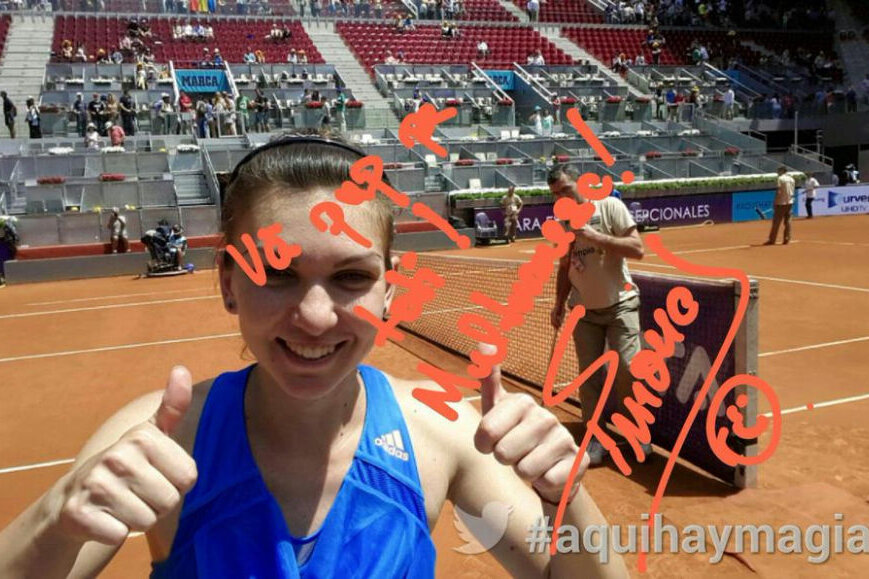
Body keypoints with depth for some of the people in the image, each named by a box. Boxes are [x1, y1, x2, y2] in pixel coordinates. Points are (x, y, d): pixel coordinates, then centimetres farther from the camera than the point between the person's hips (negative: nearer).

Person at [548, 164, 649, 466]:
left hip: (619, 304, -4)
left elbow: (638, 249, -15)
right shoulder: (560, 224, 6)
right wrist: (559, 304, 8)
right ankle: (596, 436, 16)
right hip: (583, 309, 4)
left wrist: (596, 236, -22)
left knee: (626, 369, -9)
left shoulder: (609, 206, -8)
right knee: (588, 374, 3)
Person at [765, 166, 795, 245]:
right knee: (787, 221, 8)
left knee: (776, 222, -3)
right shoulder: (791, 179, 12)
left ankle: (772, 240, -1)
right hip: (789, 202, 7)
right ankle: (787, 239, 6)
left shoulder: (780, 178, -9)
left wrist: (775, 202, -14)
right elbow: (792, 192, 14)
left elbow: (778, 192, -16)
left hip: (781, 203, -6)